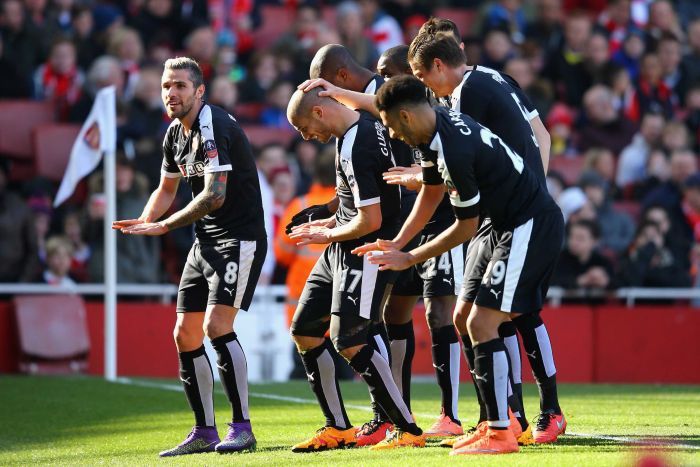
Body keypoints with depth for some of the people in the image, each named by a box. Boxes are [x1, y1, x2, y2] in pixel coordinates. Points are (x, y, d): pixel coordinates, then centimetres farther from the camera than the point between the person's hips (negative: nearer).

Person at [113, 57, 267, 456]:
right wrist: (144, 222, 2)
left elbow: (214, 195, -27)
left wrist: (165, 226, -21)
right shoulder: (175, 133, 10)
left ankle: (242, 428, -15)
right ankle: (205, 432, 15)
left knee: (217, 325, -21)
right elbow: (167, 190, 22)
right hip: (205, 243, 10)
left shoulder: (214, 127, -19)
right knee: (186, 335, 7)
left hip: (240, 238, -10)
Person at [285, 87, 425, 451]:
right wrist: (330, 223, 14)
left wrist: (328, 236, -7)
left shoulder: (355, 150, -24)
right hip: (340, 253, 11)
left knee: (349, 342, -15)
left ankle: (408, 431, -7)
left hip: (364, 253, -11)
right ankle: (338, 428, 19)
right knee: (304, 332, 12)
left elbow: (370, 221, -24)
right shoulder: (366, 122, 7)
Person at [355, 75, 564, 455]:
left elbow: (466, 228, -17)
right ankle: (496, 419, 18)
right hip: (507, 223, 11)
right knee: (464, 317, 13)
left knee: (482, 323, -15)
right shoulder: (435, 126, 2)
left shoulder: (455, 152, -28)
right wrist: (396, 244, 11)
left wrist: (409, 259, -8)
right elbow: (431, 194, 16)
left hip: (530, 226, -11)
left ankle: (500, 434, -12)